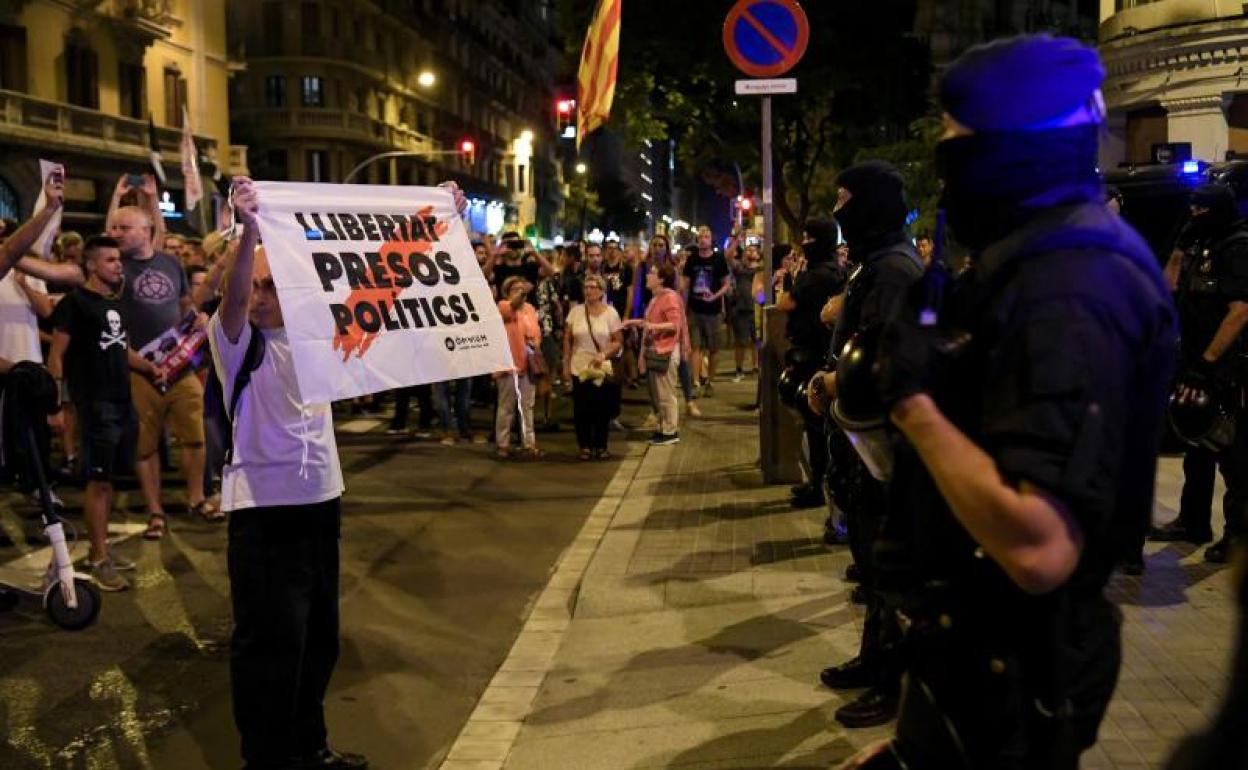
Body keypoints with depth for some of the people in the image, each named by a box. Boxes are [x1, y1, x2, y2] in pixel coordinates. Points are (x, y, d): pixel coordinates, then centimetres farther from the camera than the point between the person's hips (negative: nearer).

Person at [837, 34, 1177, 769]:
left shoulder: (1069, 290, -27)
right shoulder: (1042, 259, 6)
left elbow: (1040, 548, -36)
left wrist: (913, 396, -27)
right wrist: (889, 373, -4)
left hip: (1008, 670, -9)